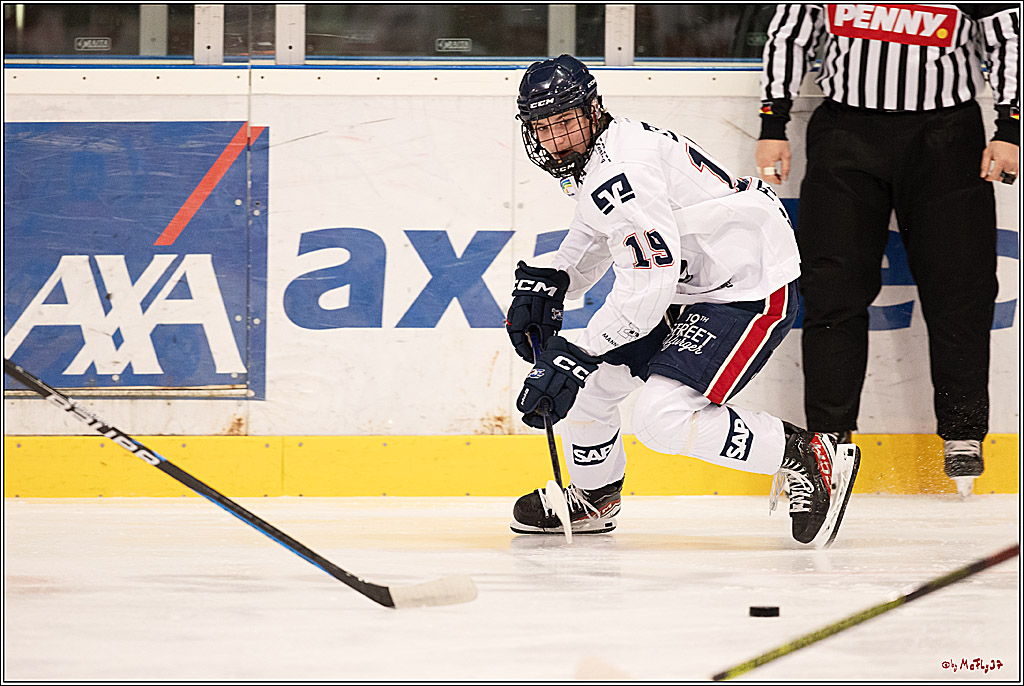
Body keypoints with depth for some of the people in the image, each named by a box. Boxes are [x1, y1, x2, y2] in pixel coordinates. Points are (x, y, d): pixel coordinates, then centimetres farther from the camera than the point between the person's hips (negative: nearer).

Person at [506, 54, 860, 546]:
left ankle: (806, 457, -9)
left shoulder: (622, 171, -26)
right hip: (691, 286, 11)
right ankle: (593, 497, 35)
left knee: (663, 418, -22)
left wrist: (576, 358, -28)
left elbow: (649, 285, -31)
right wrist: (547, 284, 6)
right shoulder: (589, 157, 6)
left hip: (751, 293, -10)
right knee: (588, 379, 10)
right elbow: (595, 237, 25)